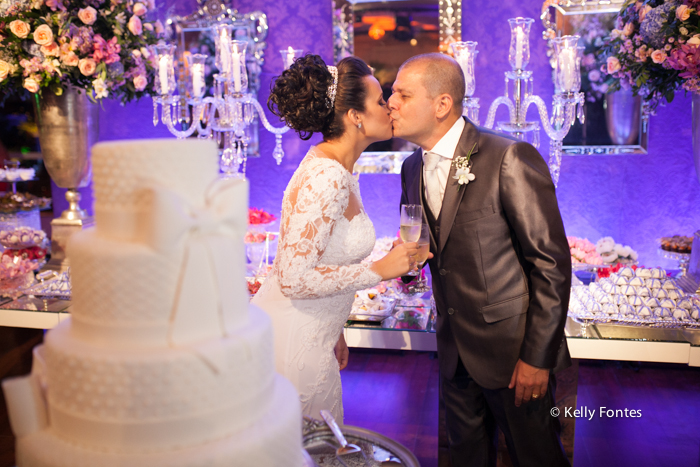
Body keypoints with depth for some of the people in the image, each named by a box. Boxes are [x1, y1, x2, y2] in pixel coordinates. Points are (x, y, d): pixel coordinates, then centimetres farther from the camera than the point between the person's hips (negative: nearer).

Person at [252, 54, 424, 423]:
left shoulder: (338, 170, 7)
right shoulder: (326, 178, -24)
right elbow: (294, 278, -26)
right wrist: (378, 271, -20)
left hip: (311, 334, 9)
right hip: (292, 341, -9)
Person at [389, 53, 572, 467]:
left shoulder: (510, 158, -18)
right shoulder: (412, 168, 4)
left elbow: (552, 263, -16)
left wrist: (537, 357, -15)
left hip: (512, 346, -6)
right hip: (455, 347, 6)